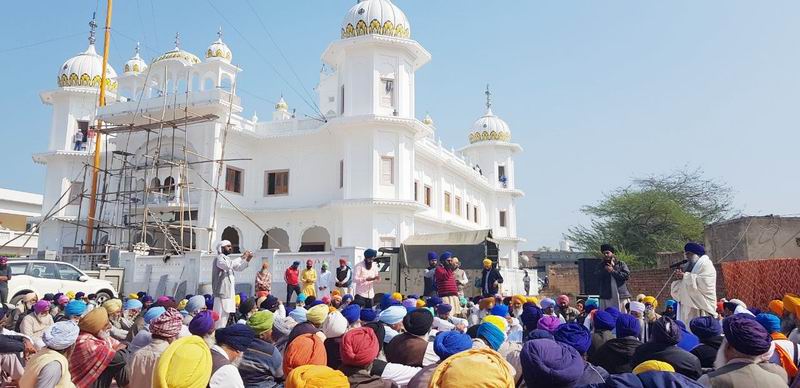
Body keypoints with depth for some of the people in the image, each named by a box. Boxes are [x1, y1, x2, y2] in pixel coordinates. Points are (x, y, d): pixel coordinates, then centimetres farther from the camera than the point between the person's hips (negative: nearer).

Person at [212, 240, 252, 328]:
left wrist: (247, 259, 8)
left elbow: (239, 268, 23)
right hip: (222, 293, -9)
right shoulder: (219, 258, -10)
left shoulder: (226, 259, 18)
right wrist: (241, 258, -26)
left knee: (225, 317, 12)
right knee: (220, 318, -11)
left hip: (228, 293, 9)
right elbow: (228, 265, -32)